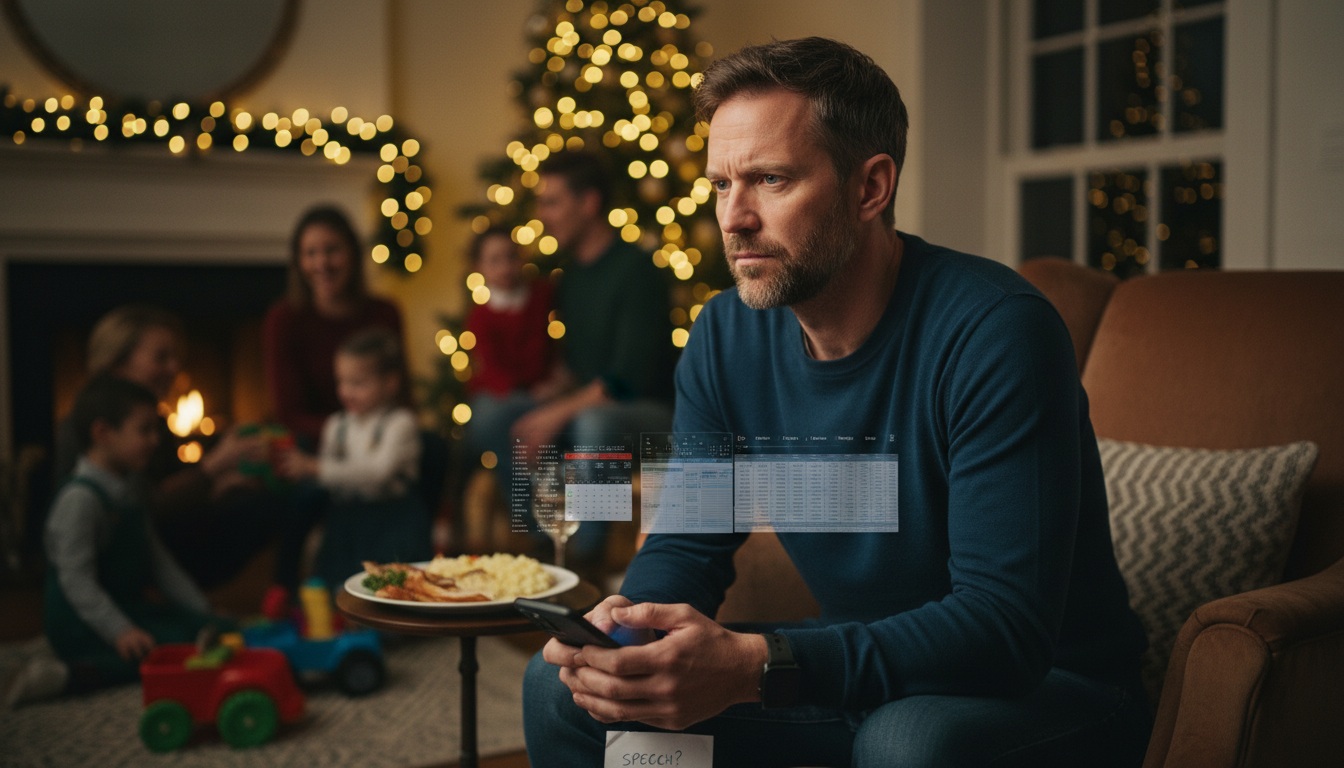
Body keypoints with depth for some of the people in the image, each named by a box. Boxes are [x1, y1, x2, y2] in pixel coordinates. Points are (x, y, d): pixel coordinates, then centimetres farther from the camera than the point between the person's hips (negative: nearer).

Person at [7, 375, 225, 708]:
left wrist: (200, 610, 9)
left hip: (129, 607, 10)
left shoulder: (125, 493, 14)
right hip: (81, 624, -10)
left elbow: (157, 558, 15)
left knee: (214, 628, 4)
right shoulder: (80, 499, -18)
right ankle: (67, 675, -26)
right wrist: (119, 631, -29)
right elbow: (76, 579, -23)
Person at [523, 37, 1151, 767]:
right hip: (859, 677, 5)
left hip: (1048, 687, -4)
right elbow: (687, 543, 3)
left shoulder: (995, 331, -24)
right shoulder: (725, 336, -4)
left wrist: (754, 667, -39)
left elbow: (1006, 623, -28)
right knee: (561, 685, -8)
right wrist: (628, 622, -22)